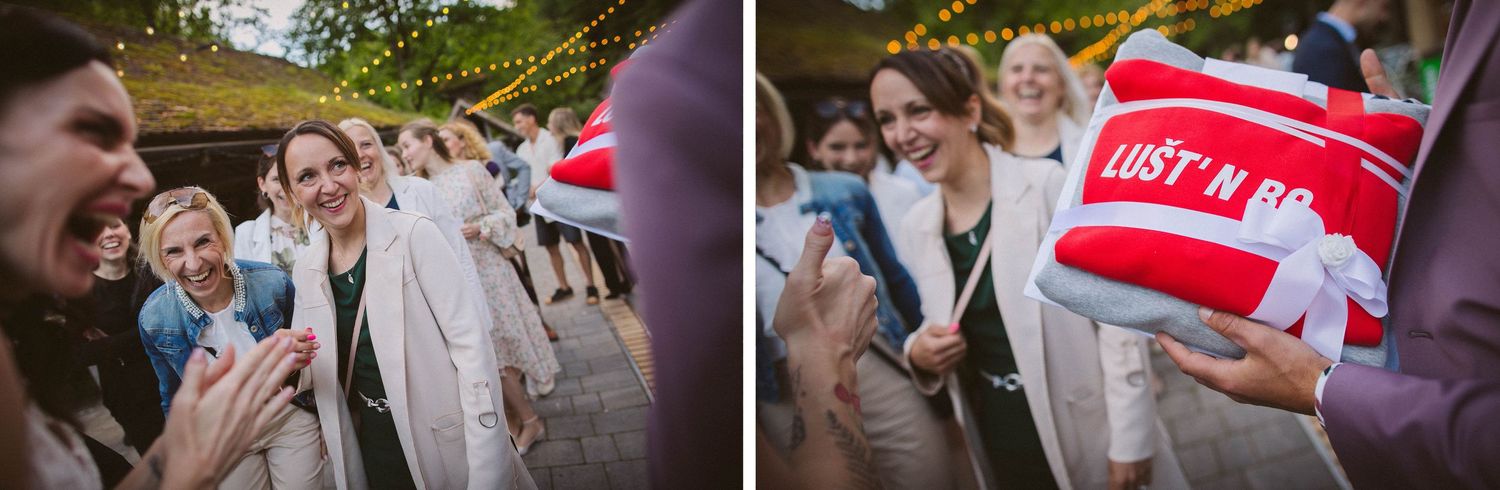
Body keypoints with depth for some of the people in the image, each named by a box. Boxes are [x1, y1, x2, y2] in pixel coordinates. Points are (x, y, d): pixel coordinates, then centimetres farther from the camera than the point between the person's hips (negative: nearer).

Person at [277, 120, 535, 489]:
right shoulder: (306, 271, 1)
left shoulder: (415, 235, -14)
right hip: (374, 450, 5)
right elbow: (322, 372, 13)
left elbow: (471, 345, -17)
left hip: (447, 445, -4)